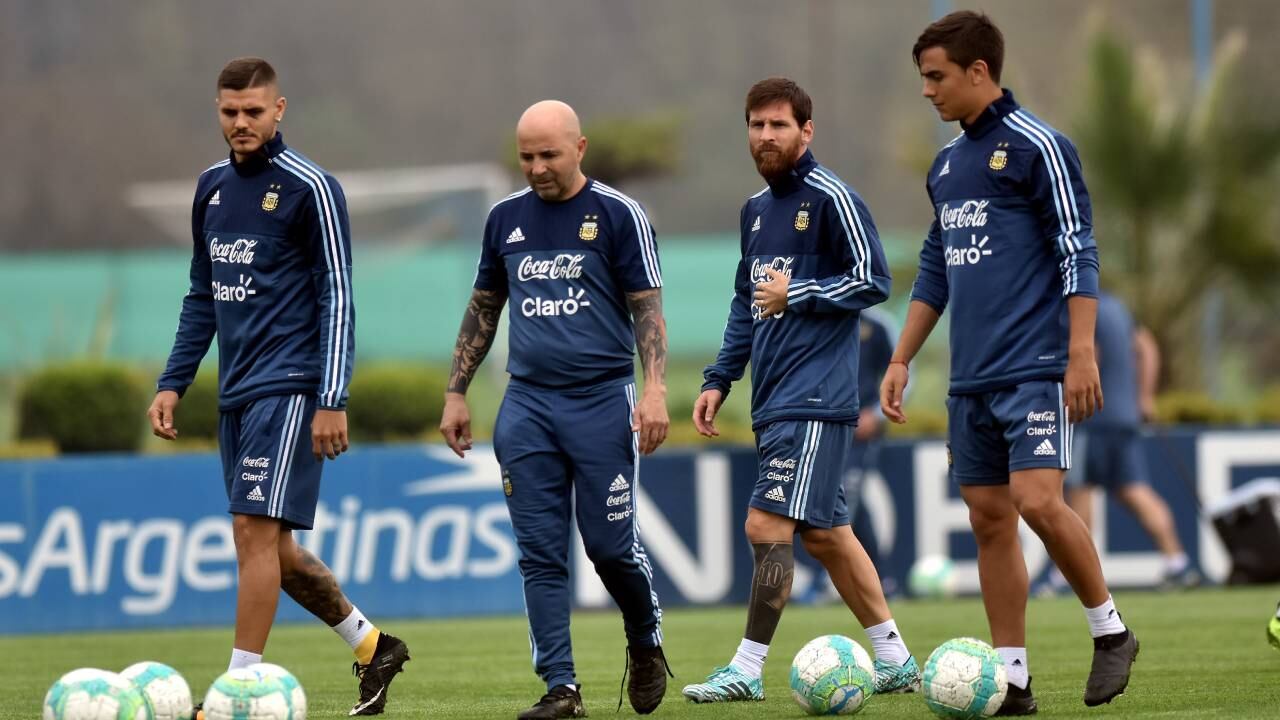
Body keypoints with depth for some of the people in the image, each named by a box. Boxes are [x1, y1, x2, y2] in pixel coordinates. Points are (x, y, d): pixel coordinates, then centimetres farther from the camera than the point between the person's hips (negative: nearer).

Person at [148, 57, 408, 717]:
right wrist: (173, 384, 15)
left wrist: (332, 401, -17)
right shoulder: (212, 187, 14)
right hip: (236, 391, 8)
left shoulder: (309, 188, -8)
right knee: (269, 546, 10)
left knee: (255, 530, -14)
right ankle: (373, 646, 26)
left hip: (289, 386, -8)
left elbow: (337, 298, -11)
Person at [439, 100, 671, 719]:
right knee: (540, 555, -2)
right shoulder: (506, 218, 10)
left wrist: (654, 390, -15)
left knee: (612, 546, -2)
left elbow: (647, 308, -4)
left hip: (603, 400, -4)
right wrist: (456, 393, 15)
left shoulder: (618, 215, -2)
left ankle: (646, 644, 26)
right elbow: (483, 310, 19)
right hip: (527, 405, 4)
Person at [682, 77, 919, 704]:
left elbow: (873, 281, -11)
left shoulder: (830, 198, -8)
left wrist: (797, 295, -15)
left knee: (768, 523, -14)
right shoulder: (756, 210, 17)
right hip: (775, 400, 9)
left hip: (815, 400, -9)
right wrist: (719, 379, 18)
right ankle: (895, 660, 19)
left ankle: (748, 669, -13)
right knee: (824, 533, 12)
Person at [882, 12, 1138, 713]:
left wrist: (1081, 355, -17)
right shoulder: (947, 163, 16)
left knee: (1037, 500, -18)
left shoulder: (1038, 147, -6)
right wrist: (901, 360, 19)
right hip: (971, 379, 8)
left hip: (1034, 369, -8)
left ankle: (1110, 630, 2)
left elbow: (1078, 255, -11)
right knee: (988, 518, 4)